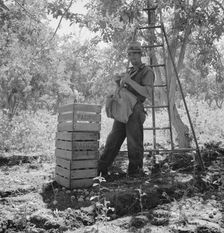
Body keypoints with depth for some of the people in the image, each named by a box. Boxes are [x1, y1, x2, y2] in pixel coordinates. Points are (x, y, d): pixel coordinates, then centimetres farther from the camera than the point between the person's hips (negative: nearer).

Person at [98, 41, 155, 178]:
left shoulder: (147, 72, -2)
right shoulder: (130, 72, 23)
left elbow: (148, 94, -18)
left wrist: (129, 81, -21)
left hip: (135, 112, -7)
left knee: (134, 144, -1)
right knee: (113, 141, 6)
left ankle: (135, 171, 13)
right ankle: (101, 168, 10)